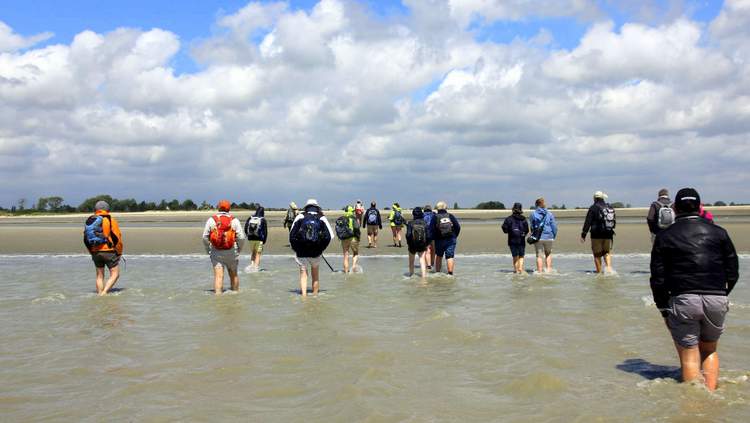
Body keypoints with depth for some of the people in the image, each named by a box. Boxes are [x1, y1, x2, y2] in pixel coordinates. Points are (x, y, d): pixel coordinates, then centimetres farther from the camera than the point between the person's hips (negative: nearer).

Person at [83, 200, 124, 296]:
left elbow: (85, 240, 13)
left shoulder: (89, 221, 10)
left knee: (99, 275, 15)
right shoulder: (110, 220, -4)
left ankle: (99, 294, 13)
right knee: (115, 274, 1)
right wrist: (119, 253, 4)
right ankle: (104, 292, -14)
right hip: (108, 251, -5)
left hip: (95, 252, 5)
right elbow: (117, 237, -7)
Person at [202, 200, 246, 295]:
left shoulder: (211, 220, 0)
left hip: (216, 252, -1)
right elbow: (241, 237, -5)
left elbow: (205, 237, -2)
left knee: (218, 276, -4)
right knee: (233, 274, 17)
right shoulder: (234, 220, -1)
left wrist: (208, 250, 10)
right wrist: (239, 250, 10)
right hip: (231, 252, 1)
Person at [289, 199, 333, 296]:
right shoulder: (322, 219, 1)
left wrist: (296, 248, 8)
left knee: (303, 273, 8)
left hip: (301, 252, 0)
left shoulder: (300, 217, 1)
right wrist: (321, 248, 6)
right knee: (315, 274, 16)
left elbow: (292, 235, 0)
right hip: (316, 253, 0)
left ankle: (304, 294, -2)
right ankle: (315, 294, 21)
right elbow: (329, 236, -2)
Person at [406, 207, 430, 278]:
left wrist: (408, 243, -1)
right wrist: (427, 244, 7)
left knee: (411, 261, 19)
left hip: (412, 245, 0)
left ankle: (411, 274, 33)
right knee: (422, 261, 0)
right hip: (422, 245, 0)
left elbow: (408, 235, -15)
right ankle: (424, 276, -11)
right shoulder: (424, 223, -4)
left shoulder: (410, 223, -9)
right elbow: (428, 235, -5)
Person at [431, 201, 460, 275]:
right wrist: (455, 236, 11)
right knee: (450, 257, -1)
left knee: (438, 256, 16)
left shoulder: (435, 217, -2)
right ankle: (450, 272, -9)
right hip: (451, 240, 0)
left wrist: (434, 238, 5)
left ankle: (437, 272, 18)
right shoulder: (451, 216, 3)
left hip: (439, 240, 0)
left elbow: (432, 229, -8)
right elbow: (458, 227, 1)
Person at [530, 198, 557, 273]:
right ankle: (548, 269, 12)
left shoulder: (533, 214, -1)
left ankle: (540, 271, 2)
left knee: (539, 255, 4)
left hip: (538, 238, -1)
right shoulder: (549, 214, 1)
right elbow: (554, 226, 0)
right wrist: (553, 236, 10)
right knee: (548, 253, 21)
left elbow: (532, 227, 4)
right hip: (549, 237, 1)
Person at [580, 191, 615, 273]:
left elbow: (587, 222, -10)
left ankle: (599, 272, 5)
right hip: (608, 235, 5)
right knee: (607, 252, 17)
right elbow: (614, 222, 17)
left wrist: (583, 235, -8)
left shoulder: (593, 208, -7)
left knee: (597, 254, 4)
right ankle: (609, 266, -5)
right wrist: (611, 233, 24)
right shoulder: (610, 208, 12)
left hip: (597, 235, -5)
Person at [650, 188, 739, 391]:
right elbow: (733, 272, 9)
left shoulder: (664, 236, 5)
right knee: (709, 350, 21)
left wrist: (664, 310, 10)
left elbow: (657, 278, 3)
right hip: (717, 300, 2)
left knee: (689, 357, 5)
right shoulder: (718, 232, 9)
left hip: (683, 300, -2)